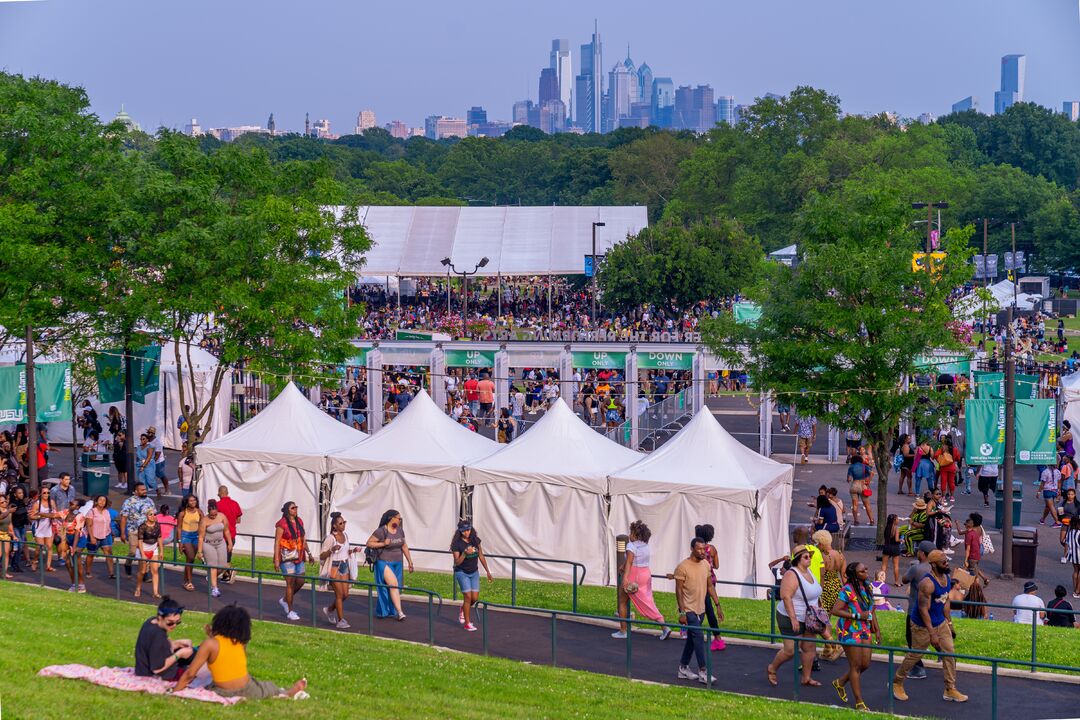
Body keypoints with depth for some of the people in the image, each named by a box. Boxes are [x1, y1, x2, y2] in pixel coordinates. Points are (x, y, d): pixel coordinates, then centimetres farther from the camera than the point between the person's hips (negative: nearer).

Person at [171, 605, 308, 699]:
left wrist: (173, 693, -6)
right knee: (266, 686, 33)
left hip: (224, 695, -4)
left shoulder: (210, 644, -13)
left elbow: (189, 674, -14)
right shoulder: (241, 643, 0)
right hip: (249, 691, 4)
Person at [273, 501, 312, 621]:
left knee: (300, 582, 7)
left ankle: (284, 600, 31)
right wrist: (276, 560, -16)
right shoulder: (282, 524, -12)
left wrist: (308, 553, 15)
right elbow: (277, 542, -12)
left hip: (299, 557, 7)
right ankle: (290, 611, 6)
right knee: (290, 583, -4)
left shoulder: (299, 521, 9)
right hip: (287, 557, -7)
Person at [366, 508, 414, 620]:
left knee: (396, 587, 6)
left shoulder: (400, 530, 8)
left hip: (397, 564, 7)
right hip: (384, 563, -7)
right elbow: (369, 543, -10)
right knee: (393, 584, -17)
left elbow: (404, 546, 16)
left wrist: (410, 561, 15)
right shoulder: (381, 531, -12)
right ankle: (399, 612, -19)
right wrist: (383, 543, -20)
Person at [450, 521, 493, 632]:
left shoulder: (475, 540, -1)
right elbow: (457, 562, -18)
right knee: (468, 596, -10)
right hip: (462, 573, -5)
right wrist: (465, 553, -35)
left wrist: (488, 571, 11)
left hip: (474, 572, 5)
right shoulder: (457, 544, -15)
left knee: (475, 598, 0)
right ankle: (467, 623, 1)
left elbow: (481, 556, 8)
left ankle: (463, 609, 33)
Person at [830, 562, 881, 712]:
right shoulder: (847, 590, -19)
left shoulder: (868, 588, 6)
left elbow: (871, 610, 17)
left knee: (865, 664, 10)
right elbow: (835, 610, -23)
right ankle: (859, 702, 10)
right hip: (849, 632, -8)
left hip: (864, 631, 8)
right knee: (856, 666, 0)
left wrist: (877, 630, 14)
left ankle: (840, 683, 34)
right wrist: (857, 616, -23)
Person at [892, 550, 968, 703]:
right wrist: (932, 634, -26)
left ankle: (950, 690, 13)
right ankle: (897, 683, 26)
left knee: (949, 653, 4)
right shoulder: (927, 583, -28)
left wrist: (949, 622, 16)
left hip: (941, 622, 8)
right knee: (914, 655, 6)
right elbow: (923, 609, -27)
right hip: (922, 625, -8)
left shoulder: (946, 577, -1)